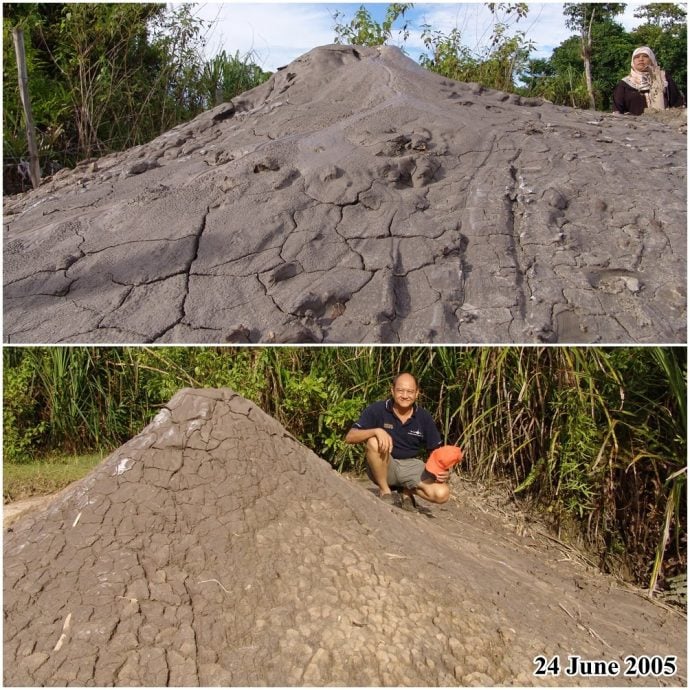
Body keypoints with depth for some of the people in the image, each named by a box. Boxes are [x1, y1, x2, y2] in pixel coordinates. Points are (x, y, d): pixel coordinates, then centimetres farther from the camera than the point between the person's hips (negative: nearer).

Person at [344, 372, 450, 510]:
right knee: (374, 442, -34)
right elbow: (350, 437, -18)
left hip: (411, 465, 2)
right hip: (382, 467, -2)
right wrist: (376, 431, -35)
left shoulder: (424, 417, -3)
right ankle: (385, 491, -12)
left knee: (442, 494, -23)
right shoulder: (377, 410, -11)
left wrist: (444, 470, -19)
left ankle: (406, 491, 8)